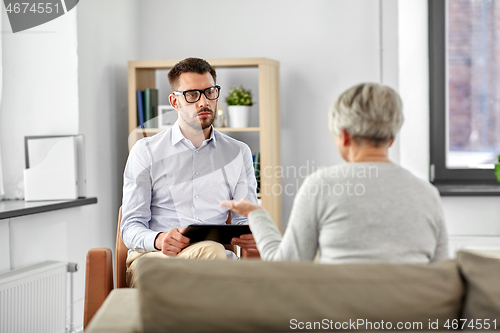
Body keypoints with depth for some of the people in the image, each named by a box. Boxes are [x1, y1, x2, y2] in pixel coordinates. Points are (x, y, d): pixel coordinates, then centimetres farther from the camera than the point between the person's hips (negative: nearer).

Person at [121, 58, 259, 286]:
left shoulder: (238, 153, 18)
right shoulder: (146, 152, 10)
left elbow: (245, 219, 14)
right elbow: (131, 227, 4)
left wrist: (251, 237, -13)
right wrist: (159, 240, -21)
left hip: (213, 262, 2)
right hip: (152, 258, -2)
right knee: (210, 249, -36)